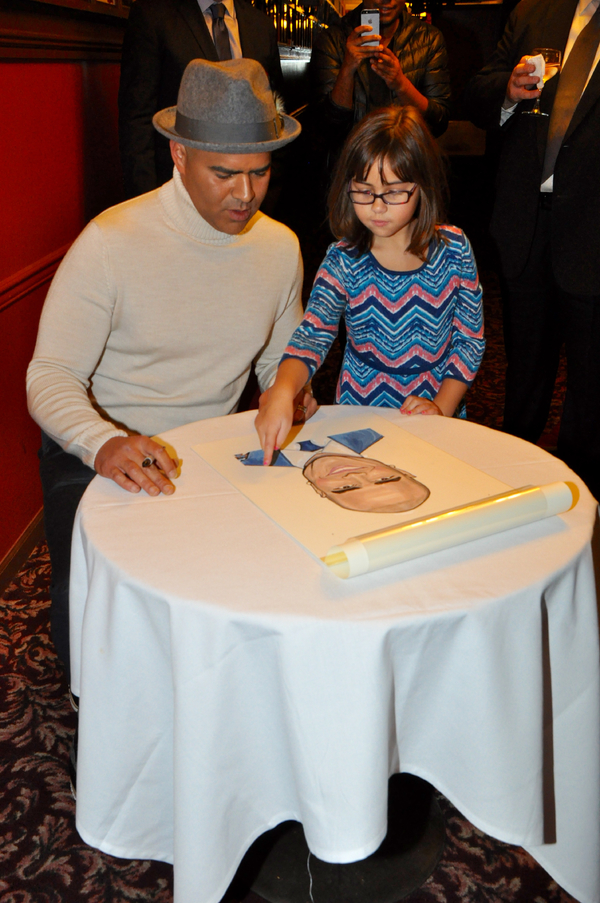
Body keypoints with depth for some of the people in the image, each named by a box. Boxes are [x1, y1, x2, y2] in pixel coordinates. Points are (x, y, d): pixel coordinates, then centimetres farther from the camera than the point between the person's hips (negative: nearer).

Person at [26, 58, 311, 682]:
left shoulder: (280, 246, 2)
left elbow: (279, 360, 16)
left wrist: (291, 397, -9)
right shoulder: (112, 242, -14)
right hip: (99, 455, -3)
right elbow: (50, 378, -17)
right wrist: (105, 443, -38)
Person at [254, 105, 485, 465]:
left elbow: (471, 338, 5)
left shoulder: (453, 249, -1)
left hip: (433, 421, 1)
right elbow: (313, 334, -21)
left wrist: (442, 406, -7)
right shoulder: (344, 260, -7)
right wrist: (283, 391, -40)